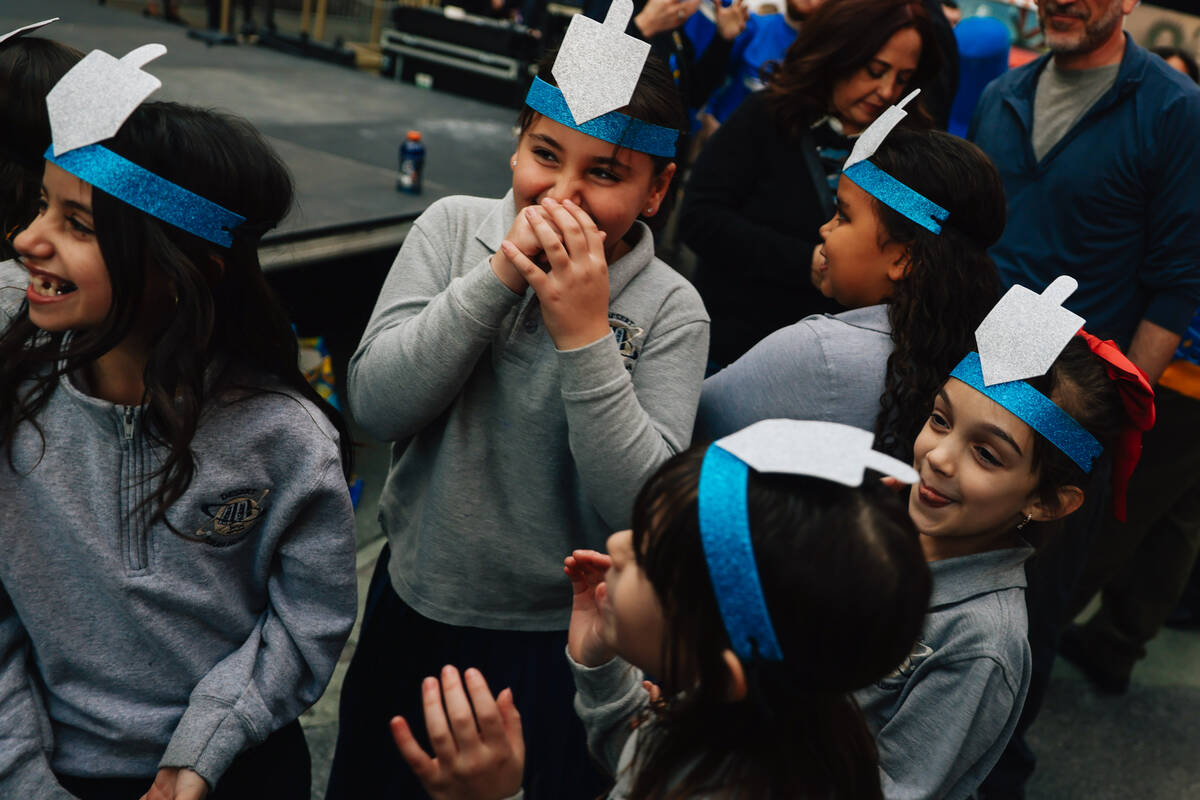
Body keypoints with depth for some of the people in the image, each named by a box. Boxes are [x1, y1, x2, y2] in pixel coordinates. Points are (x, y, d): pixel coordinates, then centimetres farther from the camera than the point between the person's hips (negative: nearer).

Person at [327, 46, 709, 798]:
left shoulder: (670, 310, -14)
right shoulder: (454, 228, -8)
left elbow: (641, 509, -22)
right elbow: (375, 405, -16)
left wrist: (584, 336, -29)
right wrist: (497, 279, -25)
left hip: (557, 643, -2)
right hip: (414, 604, 3)